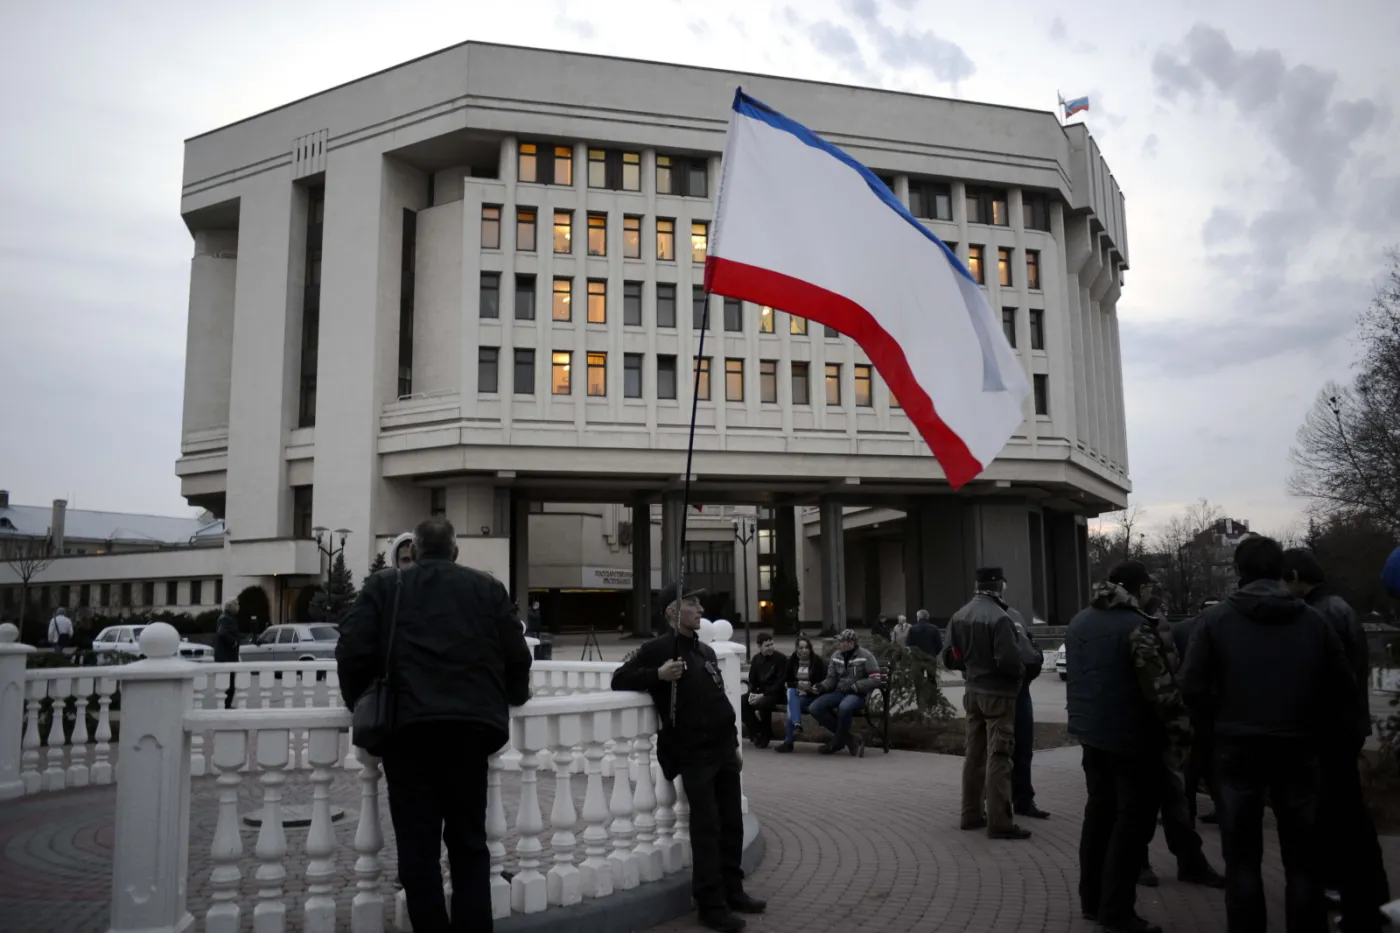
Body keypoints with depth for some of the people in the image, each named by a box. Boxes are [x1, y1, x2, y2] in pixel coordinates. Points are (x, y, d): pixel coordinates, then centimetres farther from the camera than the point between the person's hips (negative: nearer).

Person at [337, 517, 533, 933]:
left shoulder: (384, 585, 9)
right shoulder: (488, 587, 13)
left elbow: (353, 650, -1)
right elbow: (517, 654, 9)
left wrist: (360, 702, 15)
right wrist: (512, 696, 28)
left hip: (407, 725, -1)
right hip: (471, 723, 1)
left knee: (418, 845, 6)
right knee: (469, 842, 12)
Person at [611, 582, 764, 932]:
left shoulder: (706, 651, 13)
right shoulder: (657, 649, -7)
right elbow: (619, 679, -10)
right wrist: (658, 674, -24)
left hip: (724, 750, 7)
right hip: (694, 755, -7)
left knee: (732, 825, 12)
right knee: (706, 830, -4)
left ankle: (733, 892, 25)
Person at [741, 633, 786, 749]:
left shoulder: (781, 658, -9)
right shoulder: (756, 659, 8)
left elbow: (780, 683, -15)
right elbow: (752, 680, 10)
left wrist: (762, 695, -23)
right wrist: (751, 693, -13)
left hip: (776, 693, -6)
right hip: (760, 692, 6)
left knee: (763, 703, -37)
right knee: (741, 702, -20)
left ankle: (765, 736, -13)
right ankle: (756, 734, -9)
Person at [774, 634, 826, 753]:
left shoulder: (818, 661, -4)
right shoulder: (792, 661, 7)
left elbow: (823, 682, -7)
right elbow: (786, 681, 7)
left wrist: (808, 688, -22)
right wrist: (798, 684, -14)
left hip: (812, 695, -4)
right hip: (796, 692, 4)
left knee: (792, 704, -31)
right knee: (791, 691, -33)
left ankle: (788, 742, -31)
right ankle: (797, 724, -47)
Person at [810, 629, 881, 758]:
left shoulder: (865, 655, -6)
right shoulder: (836, 656, 10)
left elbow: (875, 680, -11)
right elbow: (831, 678, 15)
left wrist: (853, 686, -17)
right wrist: (823, 686, -8)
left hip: (858, 694, -6)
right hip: (839, 692, 6)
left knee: (844, 707, -40)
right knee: (815, 708, -18)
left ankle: (838, 742, -12)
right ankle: (850, 738, -7)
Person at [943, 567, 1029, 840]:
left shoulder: (959, 616, 4)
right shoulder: (999, 617, -20)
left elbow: (949, 658, 6)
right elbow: (1009, 661, -25)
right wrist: (1022, 670, -5)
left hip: (972, 692, 7)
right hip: (998, 694, -7)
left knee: (974, 754, 16)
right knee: (998, 756, -3)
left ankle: (971, 814, 24)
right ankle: (999, 822, -2)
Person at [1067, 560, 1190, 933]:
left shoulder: (1080, 621, 10)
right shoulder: (1136, 625, -17)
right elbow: (1160, 687, -21)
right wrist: (1182, 730, -13)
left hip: (1091, 731, 8)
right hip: (1130, 737, -8)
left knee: (1100, 811, 17)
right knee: (1133, 821, 0)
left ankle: (1092, 898, 23)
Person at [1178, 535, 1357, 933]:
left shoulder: (1217, 619, -7)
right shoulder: (1313, 619, -2)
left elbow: (1192, 685, -10)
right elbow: (1344, 686, 0)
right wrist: (1321, 730, 13)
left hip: (1238, 747, -1)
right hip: (1298, 747, 2)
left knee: (1242, 858, 9)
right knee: (1303, 859, 13)